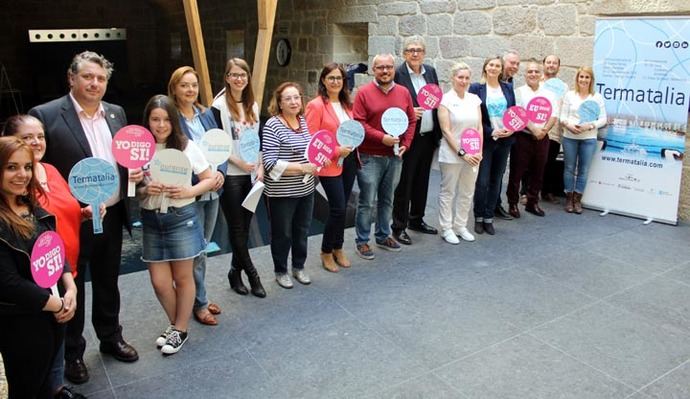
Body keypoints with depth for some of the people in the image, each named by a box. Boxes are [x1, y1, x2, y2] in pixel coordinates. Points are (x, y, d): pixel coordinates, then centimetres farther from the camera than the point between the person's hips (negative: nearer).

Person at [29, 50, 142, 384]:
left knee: (108, 282, 21)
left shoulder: (116, 113, 5)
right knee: (72, 287, 13)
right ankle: (72, 352, 31)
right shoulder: (45, 115, -12)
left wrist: (135, 172, -5)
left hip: (112, 216, 5)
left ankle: (111, 337, 40)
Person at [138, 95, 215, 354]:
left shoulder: (187, 146, -6)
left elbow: (210, 179, 0)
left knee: (183, 277, 9)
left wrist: (189, 191, -17)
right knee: (159, 282, 7)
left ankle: (181, 329, 27)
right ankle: (175, 323, 32)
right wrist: (144, 191, -15)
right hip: (151, 220, 2)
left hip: (181, 217, -2)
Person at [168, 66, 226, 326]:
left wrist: (220, 172, -11)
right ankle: (199, 304, 18)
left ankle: (199, 296, 32)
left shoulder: (206, 114, 8)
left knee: (203, 248, 17)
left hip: (212, 191, 6)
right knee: (196, 250, 2)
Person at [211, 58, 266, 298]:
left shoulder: (252, 105, 11)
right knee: (237, 227, 1)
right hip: (230, 176, -5)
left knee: (245, 226, 10)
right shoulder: (219, 106, -7)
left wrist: (260, 167, 2)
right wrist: (239, 162, -15)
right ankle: (251, 273, 12)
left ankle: (236, 271, 23)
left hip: (251, 174, 6)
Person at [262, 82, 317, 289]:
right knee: (282, 233, 10)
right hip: (282, 193, -6)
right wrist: (302, 168, -25)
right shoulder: (272, 125, -17)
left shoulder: (303, 121, 5)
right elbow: (270, 163, -22)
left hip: (306, 189, 6)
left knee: (302, 230, 19)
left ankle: (299, 267, 38)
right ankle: (280, 271, 30)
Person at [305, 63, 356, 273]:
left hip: (349, 161, 6)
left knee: (342, 208, 12)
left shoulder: (346, 104, 10)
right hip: (330, 165, -6)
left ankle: (338, 249, 29)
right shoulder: (316, 105, -10)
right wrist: (336, 151, -18)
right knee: (338, 209, -7)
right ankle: (326, 252, 13)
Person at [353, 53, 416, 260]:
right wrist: (382, 138, -19)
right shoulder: (364, 92, -6)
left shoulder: (403, 92, 8)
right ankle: (362, 241, 12)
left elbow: (411, 120, 11)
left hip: (395, 156, 5)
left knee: (387, 199, 16)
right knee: (367, 202, -1)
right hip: (370, 157, -4)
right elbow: (358, 123, -11)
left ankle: (383, 236, 30)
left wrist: (405, 144, -1)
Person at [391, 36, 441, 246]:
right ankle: (399, 226, 12)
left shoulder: (431, 71, 9)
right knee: (404, 183, 1)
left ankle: (416, 219, 31)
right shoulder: (398, 74, -10)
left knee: (422, 181, 16)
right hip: (408, 137, -6)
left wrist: (439, 132, 9)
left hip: (428, 136, 6)